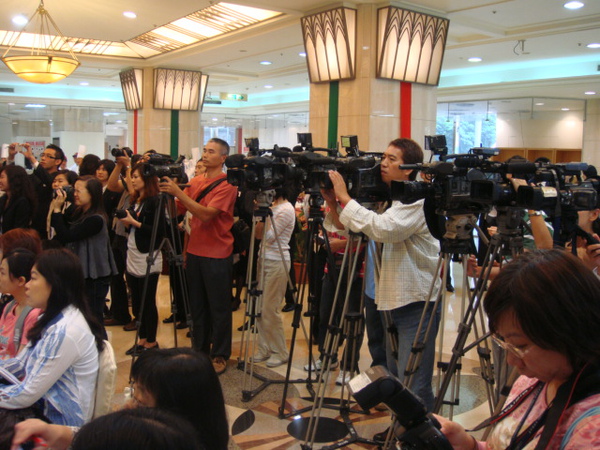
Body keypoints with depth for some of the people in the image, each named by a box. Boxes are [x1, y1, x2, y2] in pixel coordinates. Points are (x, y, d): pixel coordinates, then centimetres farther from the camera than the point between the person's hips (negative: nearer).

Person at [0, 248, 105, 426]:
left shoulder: (65, 332, -25)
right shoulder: (51, 320, 6)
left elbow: (26, 395, -20)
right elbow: (20, 363, 11)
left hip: (60, 423, -8)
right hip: (45, 410, 8)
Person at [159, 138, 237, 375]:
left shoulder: (227, 184, -10)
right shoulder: (196, 181, 10)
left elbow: (206, 214, -22)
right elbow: (177, 209, 8)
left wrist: (177, 192, -26)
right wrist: (167, 192, -8)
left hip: (217, 254, -6)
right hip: (194, 251, 6)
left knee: (219, 307, 3)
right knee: (197, 305, 14)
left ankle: (220, 355, 16)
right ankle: (199, 349, 27)